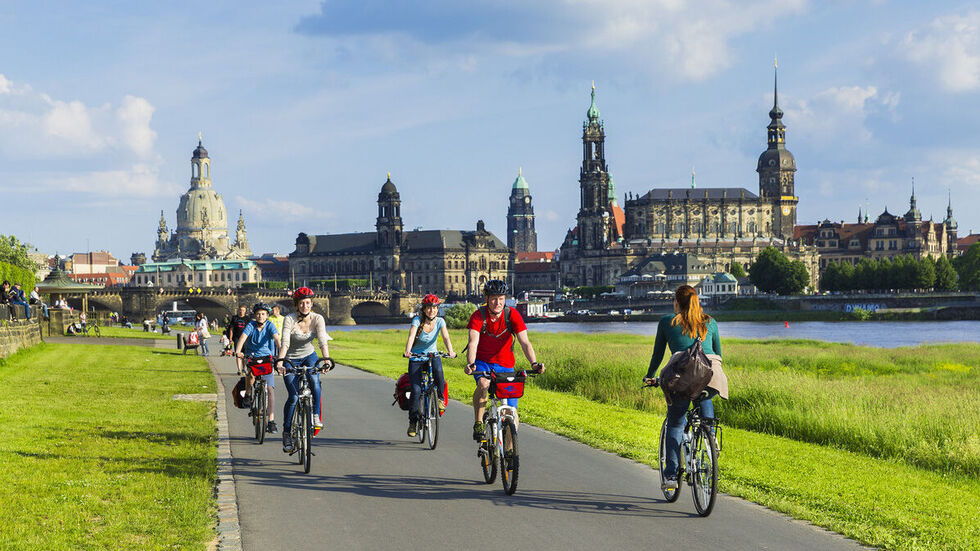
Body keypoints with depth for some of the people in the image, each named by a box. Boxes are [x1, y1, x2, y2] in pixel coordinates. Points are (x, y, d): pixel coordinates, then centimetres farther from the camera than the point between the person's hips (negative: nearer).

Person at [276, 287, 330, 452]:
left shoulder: (318, 319, -13)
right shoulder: (289, 320, -19)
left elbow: (323, 342, -25)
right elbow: (285, 343, -29)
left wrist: (326, 361, -42)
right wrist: (279, 363, -45)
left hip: (309, 357, 2)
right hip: (291, 359, -2)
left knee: (314, 380, -31)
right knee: (293, 396, -16)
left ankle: (317, 416, -15)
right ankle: (286, 433, -2)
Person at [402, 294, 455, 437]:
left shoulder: (439, 321, -9)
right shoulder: (417, 320, -16)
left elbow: (446, 337, -23)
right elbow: (411, 336, -32)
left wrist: (450, 351, -43)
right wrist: (407, 351, -50)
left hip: (432, 355, 1)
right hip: (416, 357, -1)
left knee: (438, 371, -35)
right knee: (416, 390, -14)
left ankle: (440, 398, -9)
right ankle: (412, 422, 5)